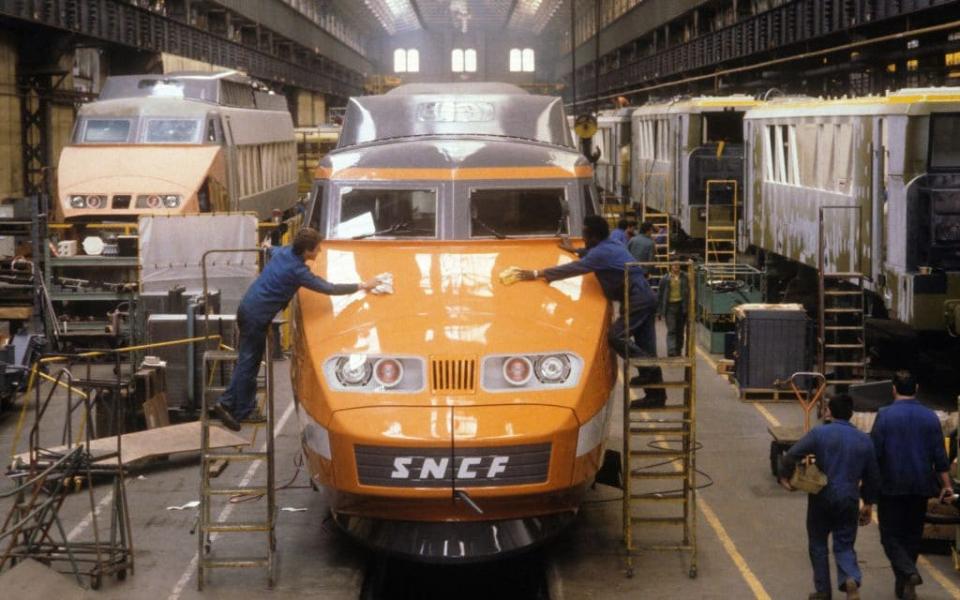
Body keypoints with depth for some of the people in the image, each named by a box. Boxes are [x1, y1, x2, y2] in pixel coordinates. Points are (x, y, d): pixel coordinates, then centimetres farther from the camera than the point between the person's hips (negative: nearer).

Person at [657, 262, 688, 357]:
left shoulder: (684, 279, 7)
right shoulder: (665, 279, 2)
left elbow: (688, 294, 10)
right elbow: (660, 295, 5)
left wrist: (688, 308, 4)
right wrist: (659, 311, 3)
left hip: (681, 305, 3)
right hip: (670, 306, -3)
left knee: (680, 331, 8)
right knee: (671, 330, -12)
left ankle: (678, 352, 19)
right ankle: (671, 352, -18)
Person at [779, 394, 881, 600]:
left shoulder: (819, 434, -8)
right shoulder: (864, 440, 6)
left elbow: (791, 457, -14)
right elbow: (872, 476, 12)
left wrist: (785, 477, 4)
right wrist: (868, 504, 22)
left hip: (822, 499, -3)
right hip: (849, 500, 3)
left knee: (818, 544, 13)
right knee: (844, 545, 10)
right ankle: (851, 579, -18)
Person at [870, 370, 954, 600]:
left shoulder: (885, 415, -8)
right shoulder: (930, 417, 1)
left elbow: (874, 453, -8)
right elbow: (940, 456, 2)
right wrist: (946, 484, 6)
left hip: (891, 487, -3)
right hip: (920, 487, 3)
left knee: (890, 534, 3)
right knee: (912, 535, 14)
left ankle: (908, 573, -21)